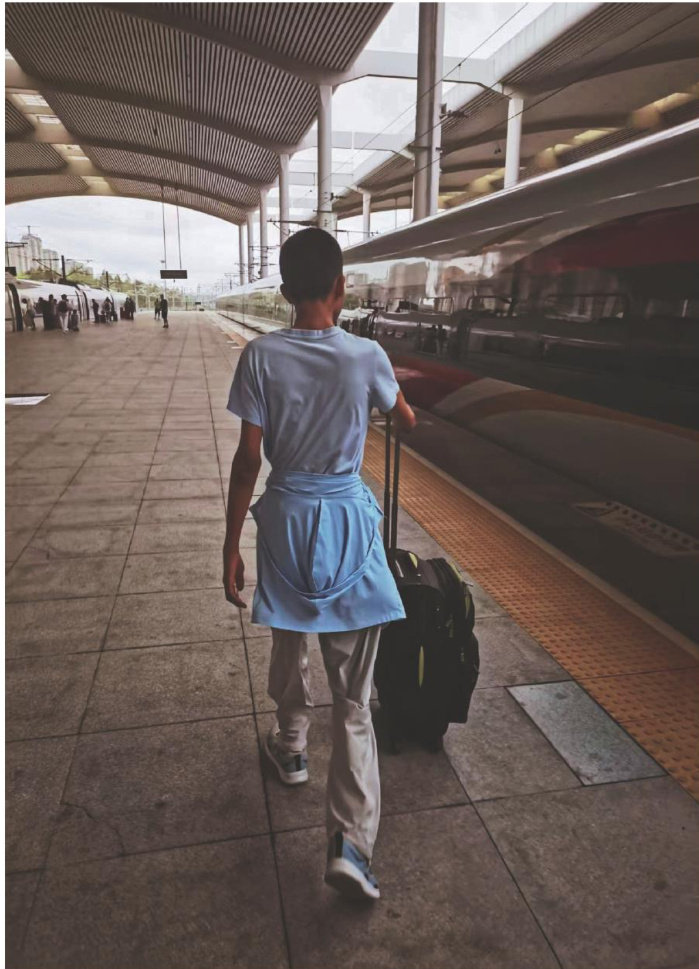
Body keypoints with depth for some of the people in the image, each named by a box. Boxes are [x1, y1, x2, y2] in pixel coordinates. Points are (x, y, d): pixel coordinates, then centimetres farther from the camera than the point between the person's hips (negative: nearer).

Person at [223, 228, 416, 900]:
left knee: (289, 646, 26)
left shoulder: (261, 357, -9)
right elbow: (405, 421, 12)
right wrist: (402, 412, 38)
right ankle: (350, 840, 5)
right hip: (349, 519, -1)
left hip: (286, 517, 1)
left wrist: (231, 544, 1)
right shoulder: (366, 357, -8)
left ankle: (290, 748, 50)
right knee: (353, 694, 6)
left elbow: (248, 459, -8)